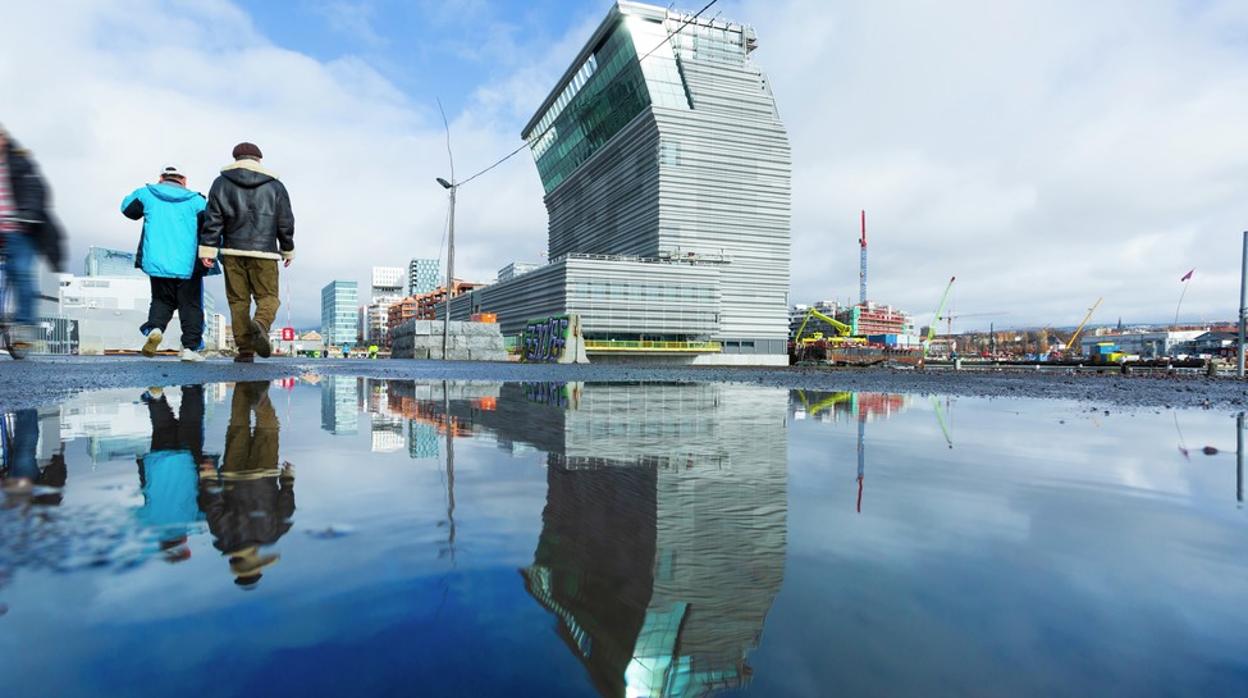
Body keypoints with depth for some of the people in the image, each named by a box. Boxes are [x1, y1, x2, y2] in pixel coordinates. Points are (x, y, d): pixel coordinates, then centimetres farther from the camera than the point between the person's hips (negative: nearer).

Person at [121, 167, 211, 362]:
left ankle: (155, 327, -9)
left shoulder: (147, 194, 7)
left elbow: (127, 208, 23)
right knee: (190, 305, 6)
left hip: (157, 262, 2)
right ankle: (190, 347, -1)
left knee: (162, 300, 19)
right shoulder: (195, 200, 2)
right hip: (188, 265, -2)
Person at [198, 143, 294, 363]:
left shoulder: (222, 183, 9)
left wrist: (207, 250, -1)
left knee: (238, 300, 5)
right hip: (264, 253, -1)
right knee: (268, 297, 2)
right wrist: (288, 250, 19)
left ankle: (245, 350, 1)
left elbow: (213, 220, 1)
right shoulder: (275, 186, 8)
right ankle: (260, 325, -31)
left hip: (233, 252, 1)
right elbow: (285, 223, 9)